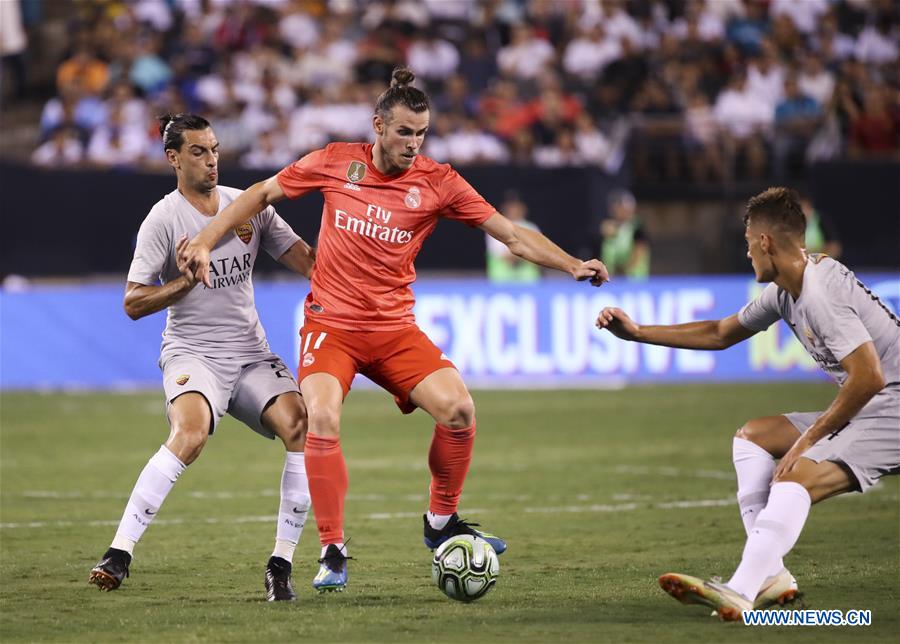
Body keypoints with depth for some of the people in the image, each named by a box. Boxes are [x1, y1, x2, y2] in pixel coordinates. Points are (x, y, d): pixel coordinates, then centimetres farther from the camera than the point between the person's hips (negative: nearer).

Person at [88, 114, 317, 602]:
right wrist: (188, 278, -19)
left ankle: (280, 566, -10)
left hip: (251, 352, 5)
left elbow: (305, 260, 9)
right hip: (192, 352, -5)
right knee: (190, 434, -33)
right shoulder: (164, 220, -5)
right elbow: (133, 303, -7)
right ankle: (118, 554, -27)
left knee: (302, 428, -18)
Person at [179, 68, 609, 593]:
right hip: (331, 323, -1)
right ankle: (333, 552, -9)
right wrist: (204, 243, 6)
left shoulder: (437, 182, -1)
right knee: (322, 420, -24)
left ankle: (442, 523, 8)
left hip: (395, 327, 1)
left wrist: (573, 266, -13)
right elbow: (263, 194, 11)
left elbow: (513, 235, -1)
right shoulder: (336, 163, -1)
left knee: (459, 409, -17)